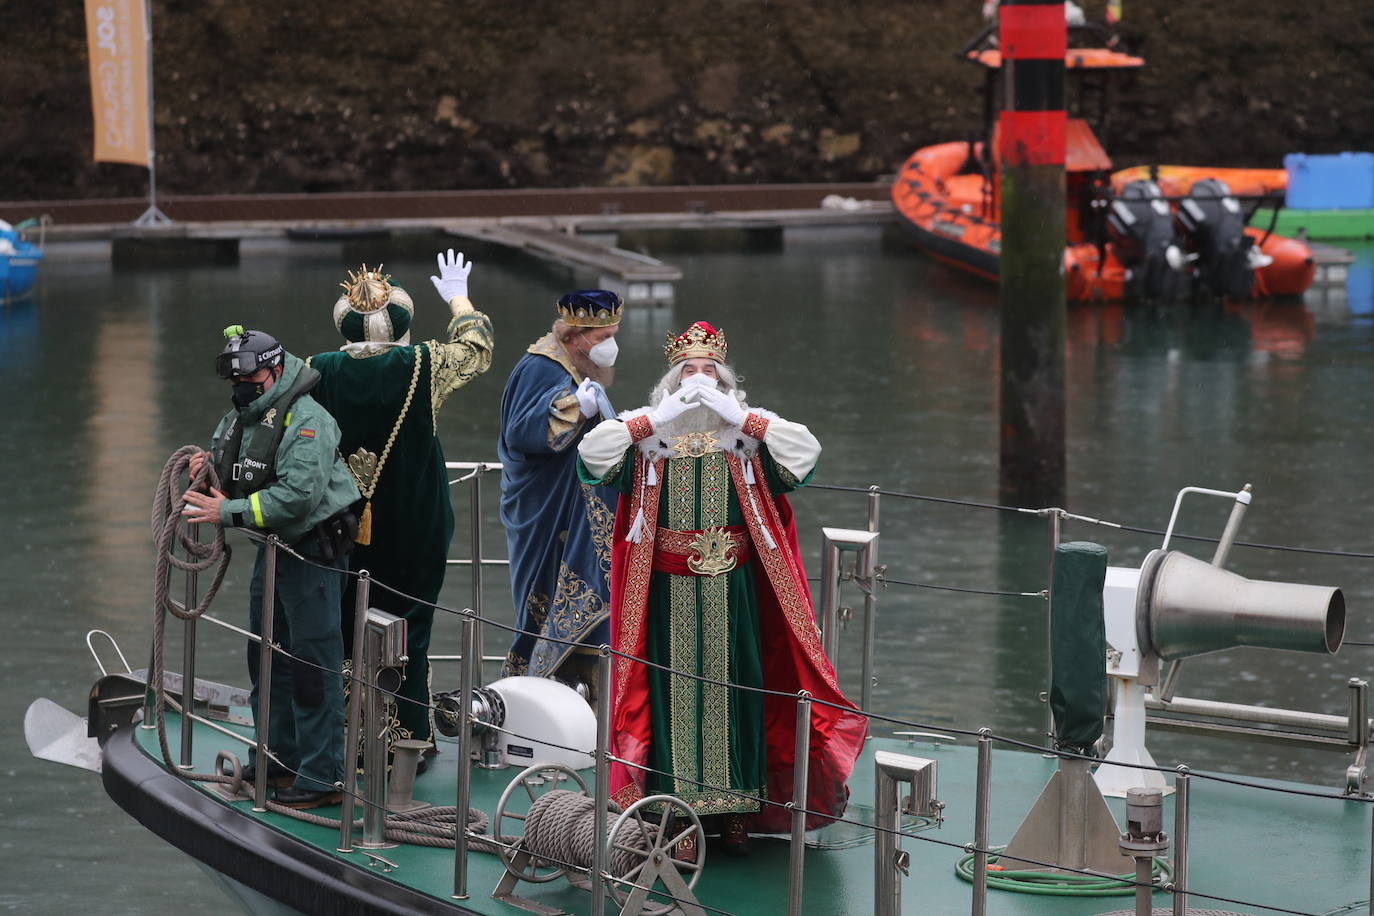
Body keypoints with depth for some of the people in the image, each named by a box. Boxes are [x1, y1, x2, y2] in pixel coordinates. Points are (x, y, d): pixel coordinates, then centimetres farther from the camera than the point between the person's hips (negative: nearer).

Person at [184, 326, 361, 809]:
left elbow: (298, 496, -30)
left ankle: (322, 775, -5)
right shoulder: (241, 416, 9)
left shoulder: (306, 420, -20)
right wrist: (210, 466, -2)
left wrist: (228, 511, -28)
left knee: (312, 660, -8)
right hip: (273, 545, 10)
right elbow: (234, 476, 23)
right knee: (267, 654, 18)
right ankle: (277, 755, 31)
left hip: (313, 547, -10)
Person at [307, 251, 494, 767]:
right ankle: (407, 742, 10)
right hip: (412, 530, -1)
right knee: (408, 636, 6)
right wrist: (458, 299, 28)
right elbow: (476, 350, 11)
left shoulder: (318, 372, -5)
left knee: (343, 633, 11)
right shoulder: (422, 366, -9)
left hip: (341, 531, 2)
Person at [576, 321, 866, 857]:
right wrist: (659, 417, -14)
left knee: (733, 684, 4)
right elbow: (593, 451, -12)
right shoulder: (647, 430, 3)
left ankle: (733, 807, 16)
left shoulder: (747, 431, 5)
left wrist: (738, 415, -13)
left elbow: (805, 450, -11)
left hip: (731, 590, 1)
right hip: (668, 590, -1)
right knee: (675, 685, -2)